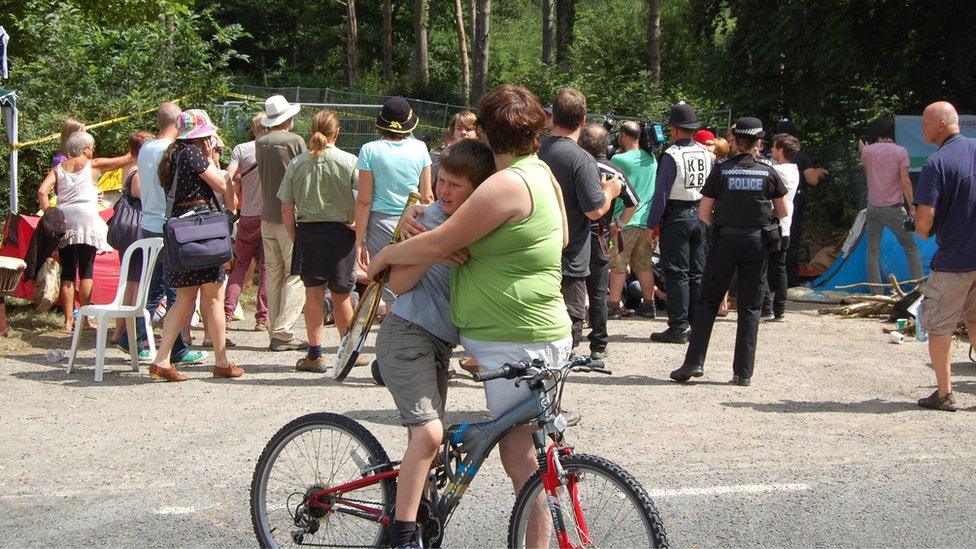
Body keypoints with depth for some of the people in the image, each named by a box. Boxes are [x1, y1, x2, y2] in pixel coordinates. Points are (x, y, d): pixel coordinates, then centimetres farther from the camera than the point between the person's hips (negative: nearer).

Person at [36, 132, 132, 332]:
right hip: (86, 219, -3)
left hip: (63, 220, 3)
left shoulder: (59, 168, 13)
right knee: (86, 271, 1)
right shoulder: (91, 164, 6)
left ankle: (68, 321, 3)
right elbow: (125, 160, 11)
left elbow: (42, 191, -1)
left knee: (68, 272, 4)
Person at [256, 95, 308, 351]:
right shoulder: (295, 141, -10)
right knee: (295, 275, -4)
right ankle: (283, 333, -11)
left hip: (267, 217, 7)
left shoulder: (260, 143, 8)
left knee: (273, 274, 11)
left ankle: (274, 331, 14)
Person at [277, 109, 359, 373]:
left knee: (313, 293, 6)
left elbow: (286, 208, 0)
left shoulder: (297, 163, -1)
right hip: (341, 232, -1)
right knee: (341, 295, 11)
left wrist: (295, 237, 10)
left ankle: (315, 354, 7)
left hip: (307, 232, 1)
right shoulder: (349, 161, -7)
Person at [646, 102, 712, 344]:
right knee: (697, 273, 11)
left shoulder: (672, 155, -13)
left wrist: (651, 225, -9)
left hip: (676, 217, -6)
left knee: (677, 273, -3)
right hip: (701, 215, 6)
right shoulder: (706, 153, 6)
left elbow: (661, 192, -14)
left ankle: (678, 328, -4)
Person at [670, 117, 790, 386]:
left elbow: (703, 213, -1)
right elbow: (784, 212, 6)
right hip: (757, 242, 1)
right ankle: (743, 372, 4)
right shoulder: (769, 172, 0)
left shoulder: (721, 170, -2)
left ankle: (694, 362, -1)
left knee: (707, 301, 8)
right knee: (750, 307, 6)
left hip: (725, 240, -1)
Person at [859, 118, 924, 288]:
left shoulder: (867, 151, 2)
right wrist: (912, 207, -5)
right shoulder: (900, 151, -7)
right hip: (894, 208, -3)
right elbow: (905, 182, -11)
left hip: (873, 208, 3)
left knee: (873, 251, 6)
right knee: (911, 248, 8)